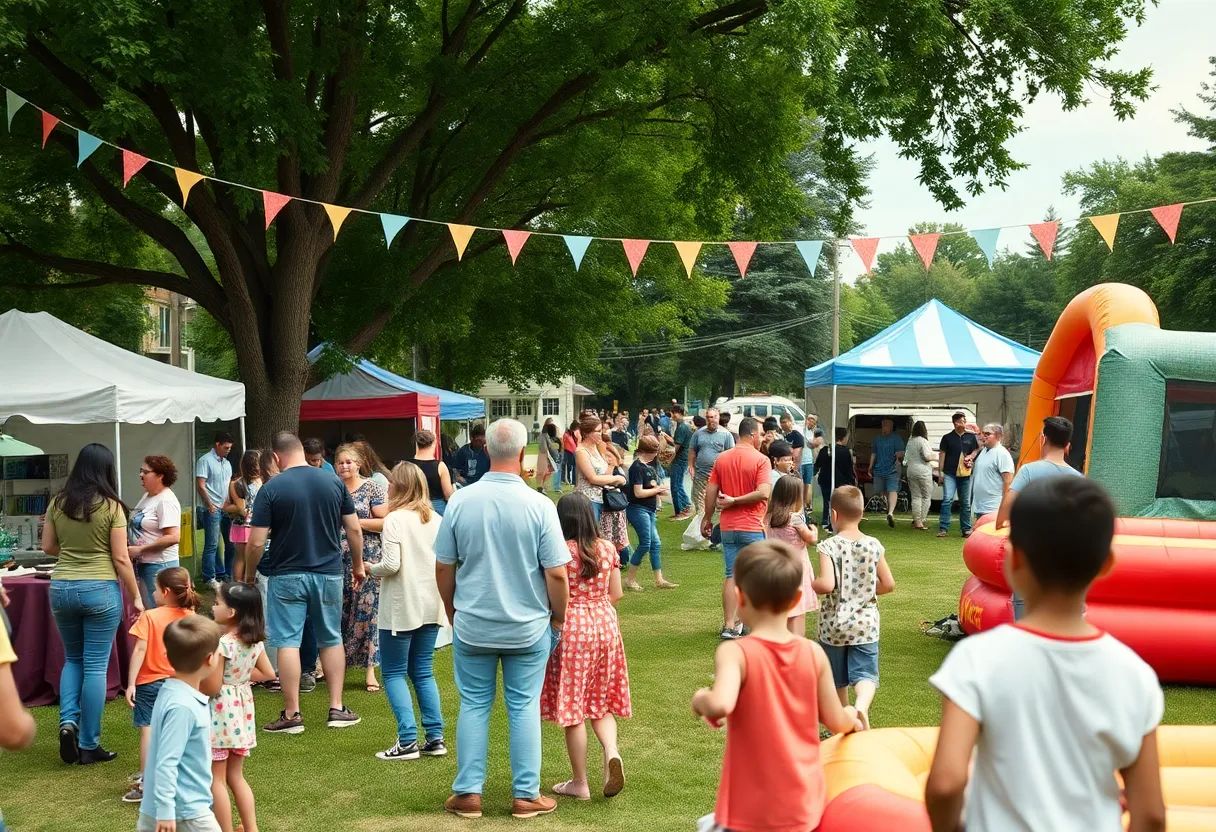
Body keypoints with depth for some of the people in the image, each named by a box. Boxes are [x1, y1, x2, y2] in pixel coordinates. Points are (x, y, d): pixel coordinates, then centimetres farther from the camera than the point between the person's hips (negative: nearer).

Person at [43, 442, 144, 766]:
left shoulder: (58, 503, 2)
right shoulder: (111, 506, -9)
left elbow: (48, 547, 10)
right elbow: (121, 559, -8)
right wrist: (136, 596, 2)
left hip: (61, 588, 4)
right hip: (101, 590, -4)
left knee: (73, 659, 22)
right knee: (95, 666, 4)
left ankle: (68, 721, 2)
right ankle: (89, 745, 9)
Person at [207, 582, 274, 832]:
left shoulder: (222, 644, -23)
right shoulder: (256, 641, -1)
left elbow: (212, 686, -21)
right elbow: (268, 673, 9)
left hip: (221, 713, -8)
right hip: (242, 710, 8)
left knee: (217, 780, 6)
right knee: (236, 776, 19)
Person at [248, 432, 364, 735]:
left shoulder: (271, 489, -9)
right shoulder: (333, 482, 0)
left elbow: (256, 542, -11)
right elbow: (354, 530, 3)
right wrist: (358, 565, 16)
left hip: (287, 576, -3)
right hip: (328, 574, 3)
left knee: (288, 643, 2)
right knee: (331, 640, 14)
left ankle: (292, 714, 5)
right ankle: (337, 708, 15)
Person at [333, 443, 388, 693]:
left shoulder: (372, 488, 0)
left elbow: (385, 522, -6)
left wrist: (357, 522, -11)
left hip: (366, 558, -4)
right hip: (337, 558, 4)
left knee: (367, 611, -5)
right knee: (339, 612, 4)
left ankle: (370, 670, -1)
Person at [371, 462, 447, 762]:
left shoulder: (395, 520, -14)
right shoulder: (436, 519, 4)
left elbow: (391, 564, -20)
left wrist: (372, 569, -1)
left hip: (401, 608, -6)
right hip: (431, 605, 6)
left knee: (394, 673, 4)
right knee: (423, 672, 15)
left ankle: (408, 741, -3)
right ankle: (435, 737, 11)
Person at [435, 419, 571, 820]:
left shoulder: (460, 501, -8)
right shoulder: (539, 505, -14)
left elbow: (443, 567, 0)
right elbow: (556, 574, -12)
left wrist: (453, 611, 15)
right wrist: (558, 619, 4)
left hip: (472, 626, 1)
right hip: (528, 627, -1)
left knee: (474, 705, 12)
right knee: (524, 708, 9)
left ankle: (468, 793, 16)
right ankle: (526, 795, 14)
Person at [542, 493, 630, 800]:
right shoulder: (607, 549, 1)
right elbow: (616, 594, 7)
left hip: (571, 628, -5)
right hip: (605, 625, 5)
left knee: (572, 707, 5)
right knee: (600, 704, 18)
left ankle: (579, 783, 12)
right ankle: (611, 750, -9)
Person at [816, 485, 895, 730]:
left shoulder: (829, 547, -14)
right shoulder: (874, 545, -3)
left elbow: (826, 584, -25)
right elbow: (888, 584, -1)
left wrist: (811, 584, -5)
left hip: (833, 625, -1)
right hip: (866, 625, 1)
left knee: (837, 681, 15)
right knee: (865, 673, -1)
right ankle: (862, 705, -31)